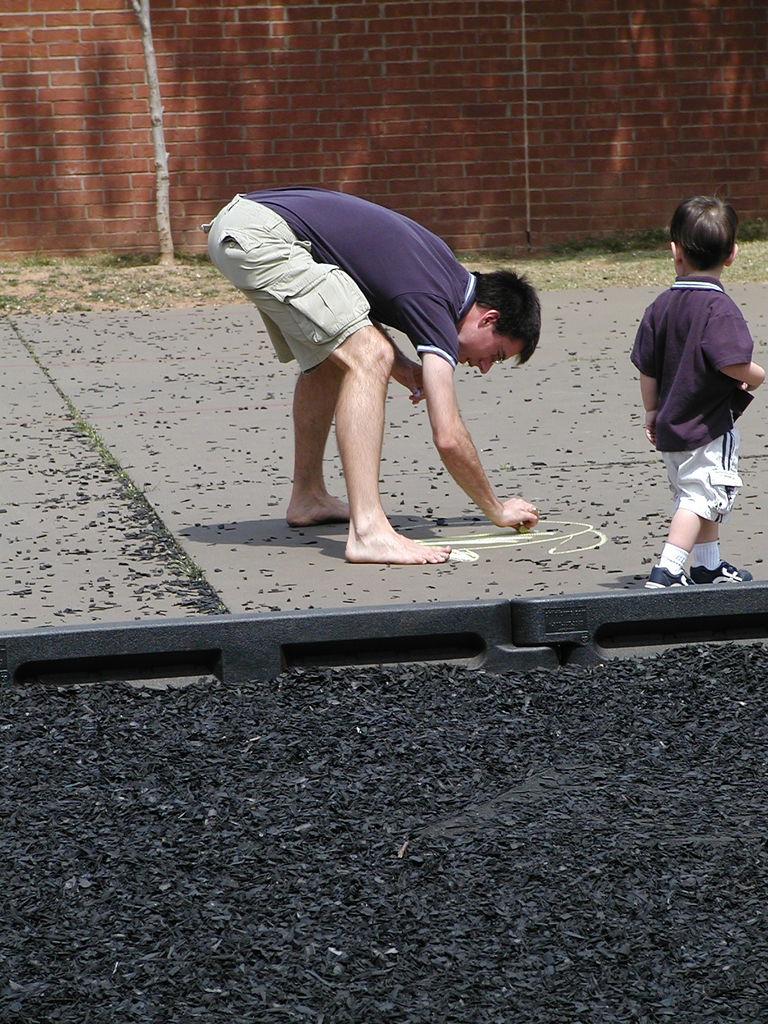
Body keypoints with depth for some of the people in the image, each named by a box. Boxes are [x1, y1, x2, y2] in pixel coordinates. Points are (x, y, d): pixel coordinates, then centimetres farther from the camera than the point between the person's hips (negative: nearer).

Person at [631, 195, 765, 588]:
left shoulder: (660, 306, 2)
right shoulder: (719, 307, -18)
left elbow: (646, 368, 6)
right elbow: (731, 362, -27)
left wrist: (652, 412, 19)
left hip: (671, 425, 8)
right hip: (710, 426, -7)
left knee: (695, 495, 21)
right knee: (701, 497, -8)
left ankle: (708, 565, 35)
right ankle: (666, 570, -19)